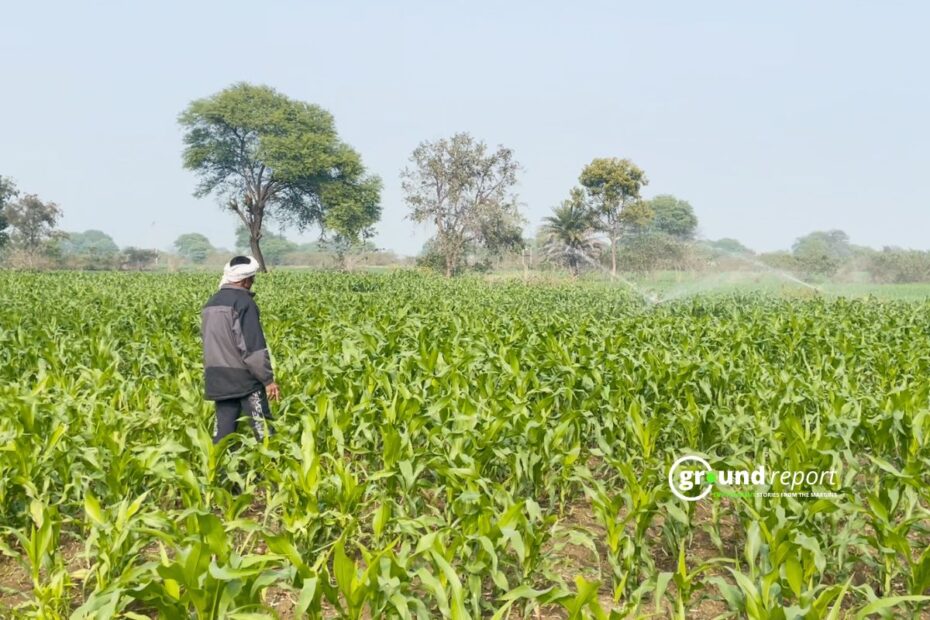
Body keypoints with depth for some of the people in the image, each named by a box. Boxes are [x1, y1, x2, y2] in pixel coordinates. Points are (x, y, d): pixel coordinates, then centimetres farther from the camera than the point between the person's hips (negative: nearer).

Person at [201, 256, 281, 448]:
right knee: (263, 428, -3)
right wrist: (268, 379, -13)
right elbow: (253, 345, -18)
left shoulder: (211, 303, 13)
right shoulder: (243, 302, -14)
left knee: (223, 428, 10)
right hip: (243, 376, -8)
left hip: (218, 378, 8)